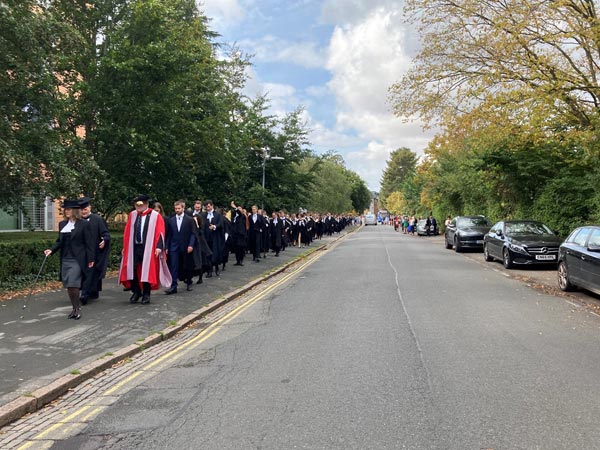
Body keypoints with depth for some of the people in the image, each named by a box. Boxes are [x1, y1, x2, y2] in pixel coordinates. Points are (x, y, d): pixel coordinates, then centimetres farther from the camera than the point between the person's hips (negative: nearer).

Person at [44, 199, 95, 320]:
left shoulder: (84, 224, -5)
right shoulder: (62, 224, 12)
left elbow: (89, 242, -6)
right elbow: (60, 241, 17)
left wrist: (91, 259, -8)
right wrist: (52, 250, -1)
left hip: (77, 259, -6)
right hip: (65, 259, 6)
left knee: (73, 285, -12)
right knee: (68, 286, 8)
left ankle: (78, 308, 5)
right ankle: (75, 308, 20)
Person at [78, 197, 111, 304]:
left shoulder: (98, 219, -2)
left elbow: (106, 233, -5)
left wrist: (104, 240, -25)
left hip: (94, 252, -5)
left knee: (90, 272, -10)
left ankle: (85, 294, -14)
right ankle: (94, 293, 22)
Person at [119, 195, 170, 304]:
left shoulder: (155, 216, -5)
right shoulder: (132, 215, 5)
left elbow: (160, 233, -7)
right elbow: (127, 232, 10)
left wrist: (159, 247, -17)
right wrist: (125, 247, 8)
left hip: (148, 248, -3)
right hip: (133, 247, 3)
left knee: (147, 271, 3)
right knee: (132, 270, 4)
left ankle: (146, 294, 17)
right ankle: (136, 292, 23)